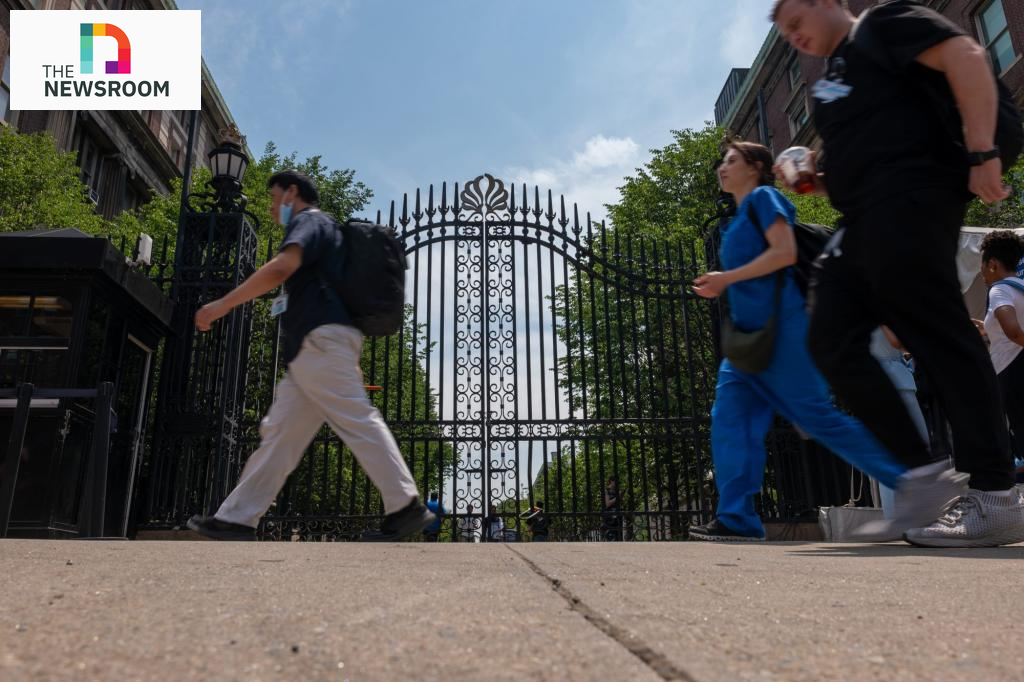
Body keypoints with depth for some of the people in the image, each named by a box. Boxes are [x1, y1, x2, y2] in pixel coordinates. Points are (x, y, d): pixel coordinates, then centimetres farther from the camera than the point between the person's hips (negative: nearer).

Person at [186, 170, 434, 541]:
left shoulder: (310, 220, 2)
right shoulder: (320, 230, 32)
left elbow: (282, 267, -19)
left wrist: (223, 304, -16)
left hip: (321, 339, -10)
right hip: (310, 350, 10)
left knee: (358, 420, -13)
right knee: (280, 431, 7)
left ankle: (406, 507, -12)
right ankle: (237, 517, 10)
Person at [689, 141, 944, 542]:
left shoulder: (763, 197, 0)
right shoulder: (741, 217, 26)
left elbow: (785, 252, -15)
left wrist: (726, 278, -14)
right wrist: (720, 288, 17)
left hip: (778, 330, -9)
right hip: (748, 336, 9)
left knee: (817, 416, -8)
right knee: (729, 420, -3)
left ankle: (913, 485, 4)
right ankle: (737, 520, -4)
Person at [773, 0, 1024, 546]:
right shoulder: (830, 83, 31)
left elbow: (967, 59, -8)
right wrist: (817, 181, 15)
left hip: (907, 199, -9)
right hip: (865, 220, 9)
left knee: (938, 335, -13)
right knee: (831, 340, -1)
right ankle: (919, 469, 2)